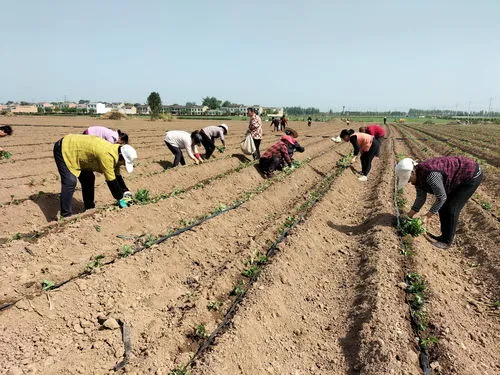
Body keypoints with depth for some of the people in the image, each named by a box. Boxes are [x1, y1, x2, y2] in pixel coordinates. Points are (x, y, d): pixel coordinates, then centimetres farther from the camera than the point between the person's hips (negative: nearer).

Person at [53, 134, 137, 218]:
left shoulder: (114, 152, -5)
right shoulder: (106, 155, -34)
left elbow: (116, 176, 5)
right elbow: (110, 180, -27)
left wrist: (125, 192, 1)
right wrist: (120, 198, -18)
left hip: (75, 147, 10)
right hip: (64, 149, -10)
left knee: (88, 179, 10)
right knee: (70, 182, -19)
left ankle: (89, 209, 21)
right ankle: (66, 216, -16)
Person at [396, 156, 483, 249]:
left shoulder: (430, 174, -35)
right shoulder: (418, 176, -6)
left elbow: (441, 197, -27)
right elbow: (421, 197, 4)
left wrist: (427, 216, -22)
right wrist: (409, 216, 3)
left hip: (472, 175, -9)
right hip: (461, 176, 9)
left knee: (451, 209, -10)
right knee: (443, 206, 8)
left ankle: (446, 241, 2)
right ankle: (445, 236, 20)